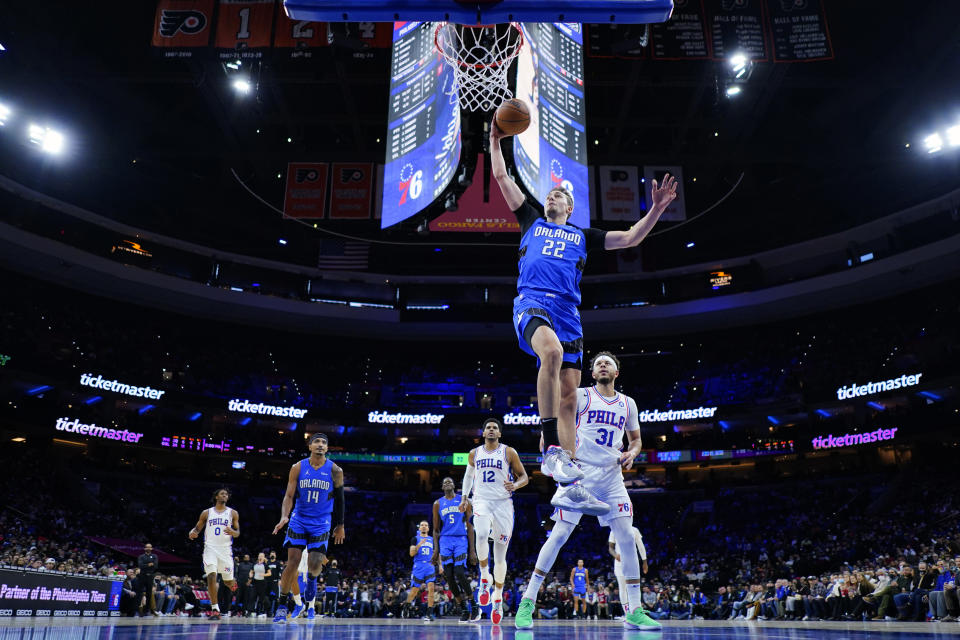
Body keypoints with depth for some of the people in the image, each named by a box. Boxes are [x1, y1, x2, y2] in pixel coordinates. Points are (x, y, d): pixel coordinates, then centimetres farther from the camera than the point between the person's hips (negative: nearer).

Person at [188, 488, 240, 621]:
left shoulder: (232, 513, 7)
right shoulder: (206, 513, 9)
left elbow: (238, 532, 7)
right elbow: (197, 528, 14)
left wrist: (232, 532, -16)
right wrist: (192, 533, -9)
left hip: (225, 549, 0)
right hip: (210, 548, 0)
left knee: (228, 581, 5)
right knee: (211, 576, -18)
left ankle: (234, 583, 43)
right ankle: (215, 609, -14)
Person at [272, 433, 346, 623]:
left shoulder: (335, 471, -5)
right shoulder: (298, 468, -4)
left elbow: (339, 499, 4)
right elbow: (289, 496, -4)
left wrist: (340, 525, 8)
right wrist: (284, 516, -22)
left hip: (321, 523, 0)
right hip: (299, 520, 1)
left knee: (314, 564, -10)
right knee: (292, 562, -7)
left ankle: (312, 579, 27)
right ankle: (283, 605, 6)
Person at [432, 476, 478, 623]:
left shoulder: (463, 501, 6)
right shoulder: (438, 503, 11)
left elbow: (470, 527, 5)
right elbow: (436, 529, 14)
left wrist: (472, 550, -1)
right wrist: (436, 549, 3)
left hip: (461, 540, -2)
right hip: (445, 541, 3)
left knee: (460, 573, -17)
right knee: (449, 576, -4)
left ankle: (472, 604, -1)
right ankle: (464, 609, 7)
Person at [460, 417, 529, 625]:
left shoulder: (509, 452, 3)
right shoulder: (474, 453, 11)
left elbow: (524, 477, 6)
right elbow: (468, 474, 26)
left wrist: (515, 485, -16)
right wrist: (465, 496, 16)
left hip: (503, 503, -1)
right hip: (482, 501, 1)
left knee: (500, 555, 3)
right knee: (481, 535, -31)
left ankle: (498, 598, 19)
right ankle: (484, 577, -10)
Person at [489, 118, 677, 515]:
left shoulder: (583, 236, 28)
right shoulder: (531, 222, 25)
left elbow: (630, 238, 22)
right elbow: (502, 178, 23)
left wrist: (656, 210, 11)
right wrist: (496, 141, 20)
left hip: (567, 314, 3)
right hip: (531, 302, -3)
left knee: (569, 398, -5)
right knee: (552, 352, -37)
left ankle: (566, 489, -6)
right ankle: (552, 449, -33)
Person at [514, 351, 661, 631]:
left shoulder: (628, 404, 13)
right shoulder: (581, 396, 1)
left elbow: (635, 439, 23)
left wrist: (631, 454, 2)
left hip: (612, 476, 4)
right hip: (580, 472, -4)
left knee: (626, 538, -2)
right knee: (560, 535, -7)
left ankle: (635, 612, 8)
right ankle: (527, 602, 3)